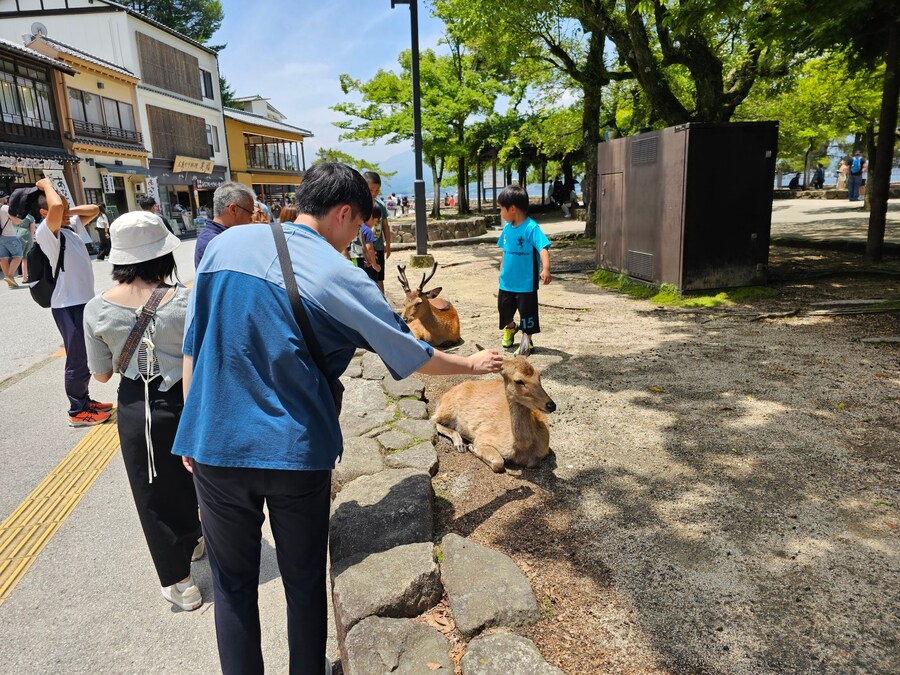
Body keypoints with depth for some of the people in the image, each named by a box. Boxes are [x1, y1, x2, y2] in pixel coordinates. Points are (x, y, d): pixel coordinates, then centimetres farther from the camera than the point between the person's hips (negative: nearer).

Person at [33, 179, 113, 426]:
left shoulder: (71, 226, 11)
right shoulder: (46, 231, -13)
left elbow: (94, 209, 22)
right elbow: (56, 206, -32)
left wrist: (69, 211, 6)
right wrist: (47, 185, -12)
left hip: (84, 300, 9)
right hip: (68, 305, -9)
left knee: (87, 357, 18)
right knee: (77, 359, 0)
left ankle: (84, 400, 31)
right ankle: (78, 412, 11)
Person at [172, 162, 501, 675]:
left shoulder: (226, 244, 2)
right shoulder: (340, 277, -8)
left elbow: (193, 343, 5)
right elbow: (413, 356, 1)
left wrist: (195, 428, 15)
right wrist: (474, 364, 17)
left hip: (216, 446, 3)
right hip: (297, 453, -2)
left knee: (234, 586, 17)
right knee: (305, 581, 18)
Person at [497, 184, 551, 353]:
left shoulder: (531, 228, -19)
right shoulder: (507, 228, 3)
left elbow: (543, 248, -27)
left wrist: (546, 268, -41)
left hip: (526, 283, -7)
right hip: (507, 282, 7)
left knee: (527, 312, 4)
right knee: (504, 308, 19)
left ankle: (527, 340, 24)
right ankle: (510, 327, 47)